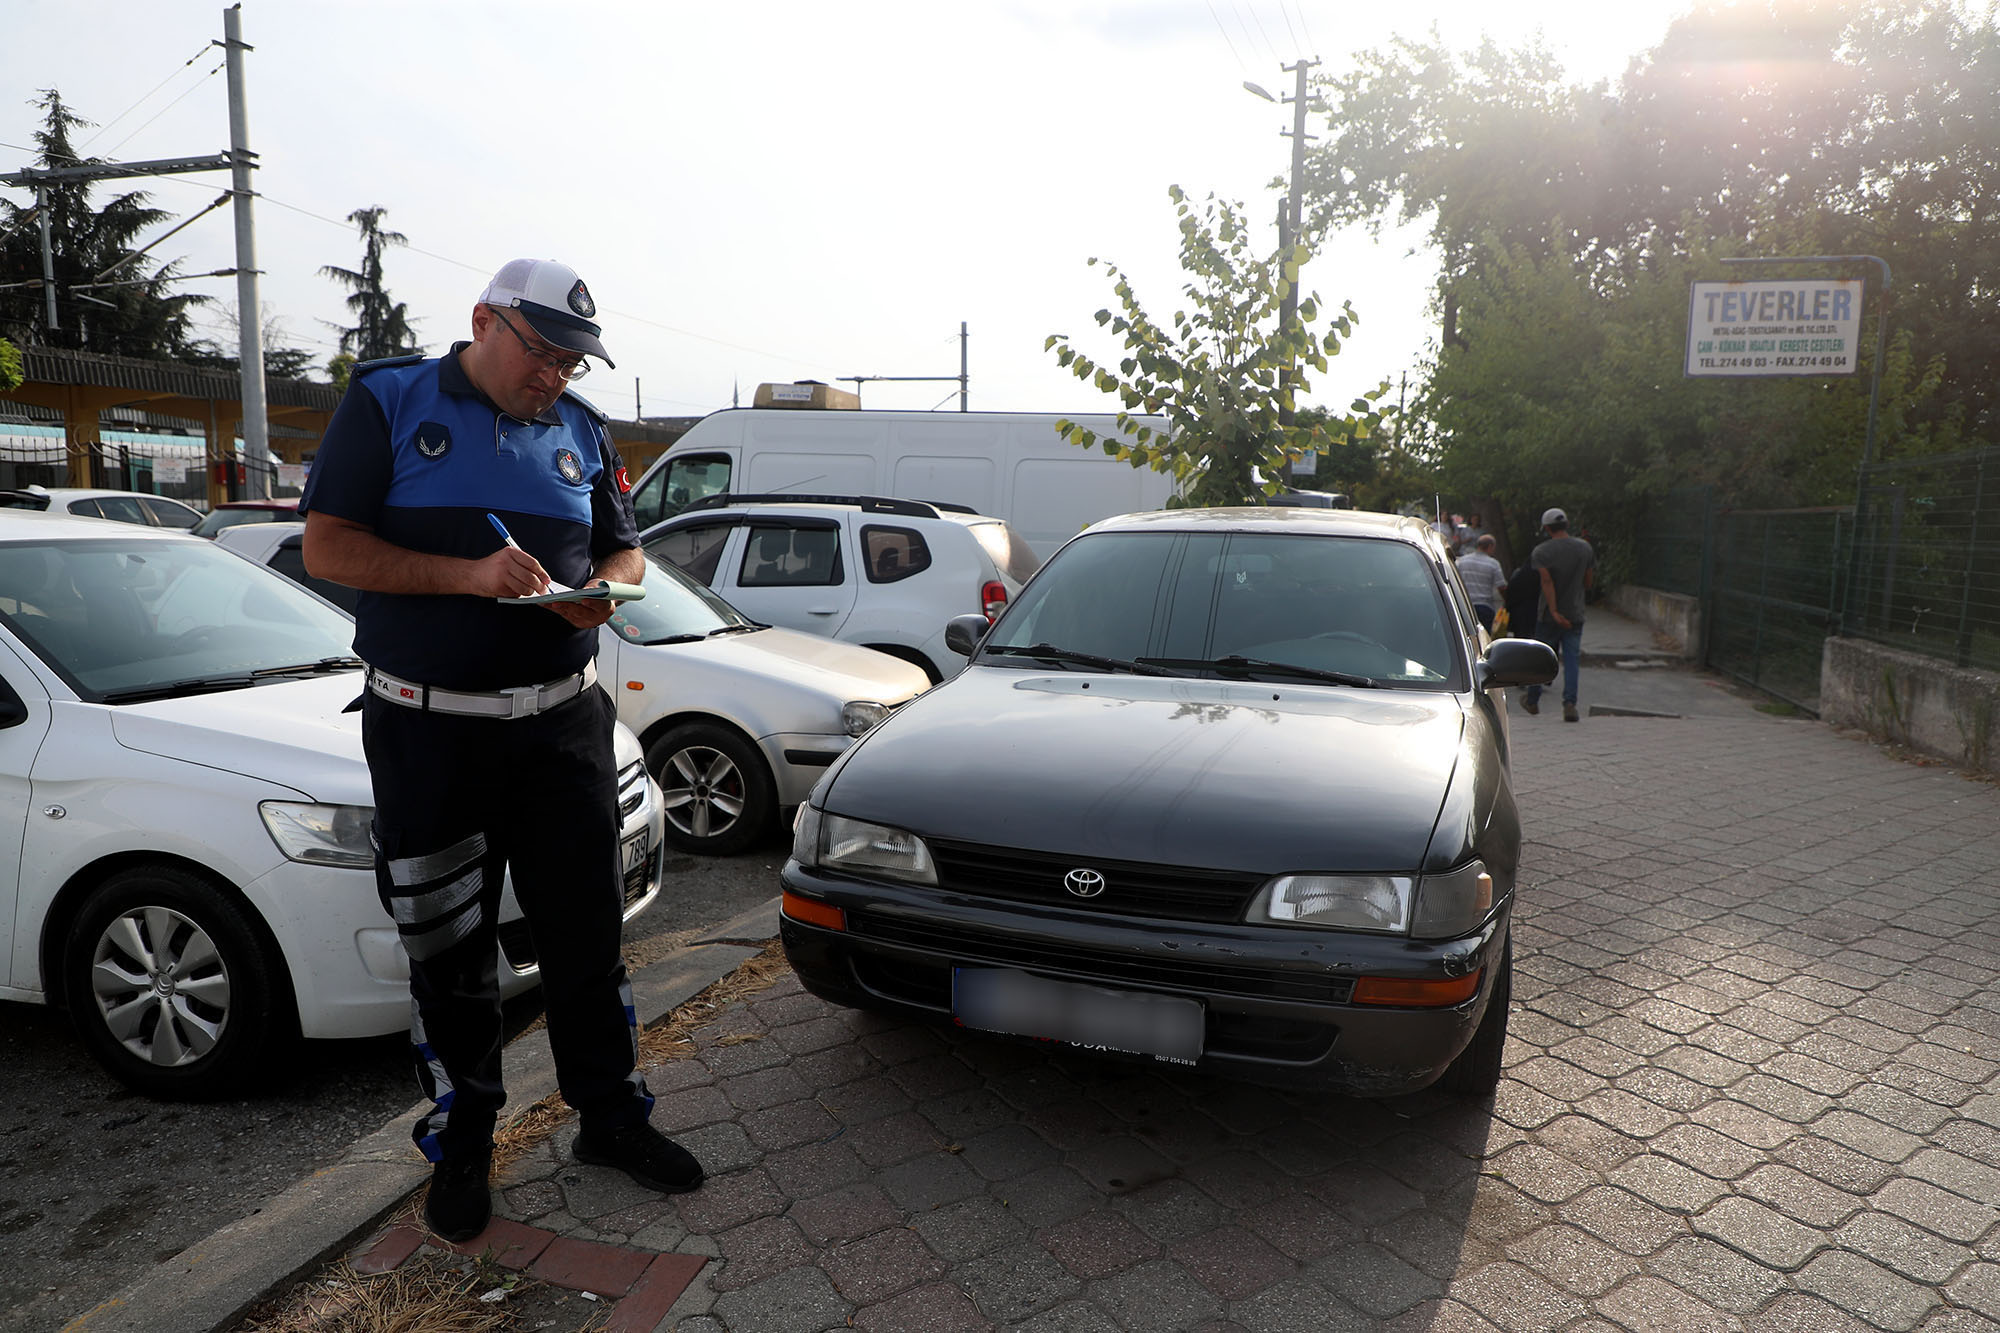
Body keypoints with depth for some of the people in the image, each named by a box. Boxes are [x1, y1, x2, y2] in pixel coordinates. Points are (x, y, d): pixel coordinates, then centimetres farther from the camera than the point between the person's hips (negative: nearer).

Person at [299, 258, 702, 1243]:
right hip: (429, 729, -2)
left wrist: (607, 589, -7)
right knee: (447, 950, 9)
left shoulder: (579, 430, 12)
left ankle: (610, 1114, 25)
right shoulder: (389, 401, 1)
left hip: (563, 720, 3)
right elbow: (328, 546, -7)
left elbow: (623, 548, 17)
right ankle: (461, 1142, 27)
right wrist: (468, 576, -20)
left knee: (587, 932, 8)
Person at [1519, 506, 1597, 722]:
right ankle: (1570, 704, -10)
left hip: (1548, 616, -2)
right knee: (1572, 659, 2)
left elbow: (1547, 581, -18)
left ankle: (1532, 701, 25)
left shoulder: (1541, 551, -9)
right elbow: (1589, 581, 7)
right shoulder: (1585, 548, 1)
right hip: (1575, 614, 2)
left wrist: (1554, 611, -20)